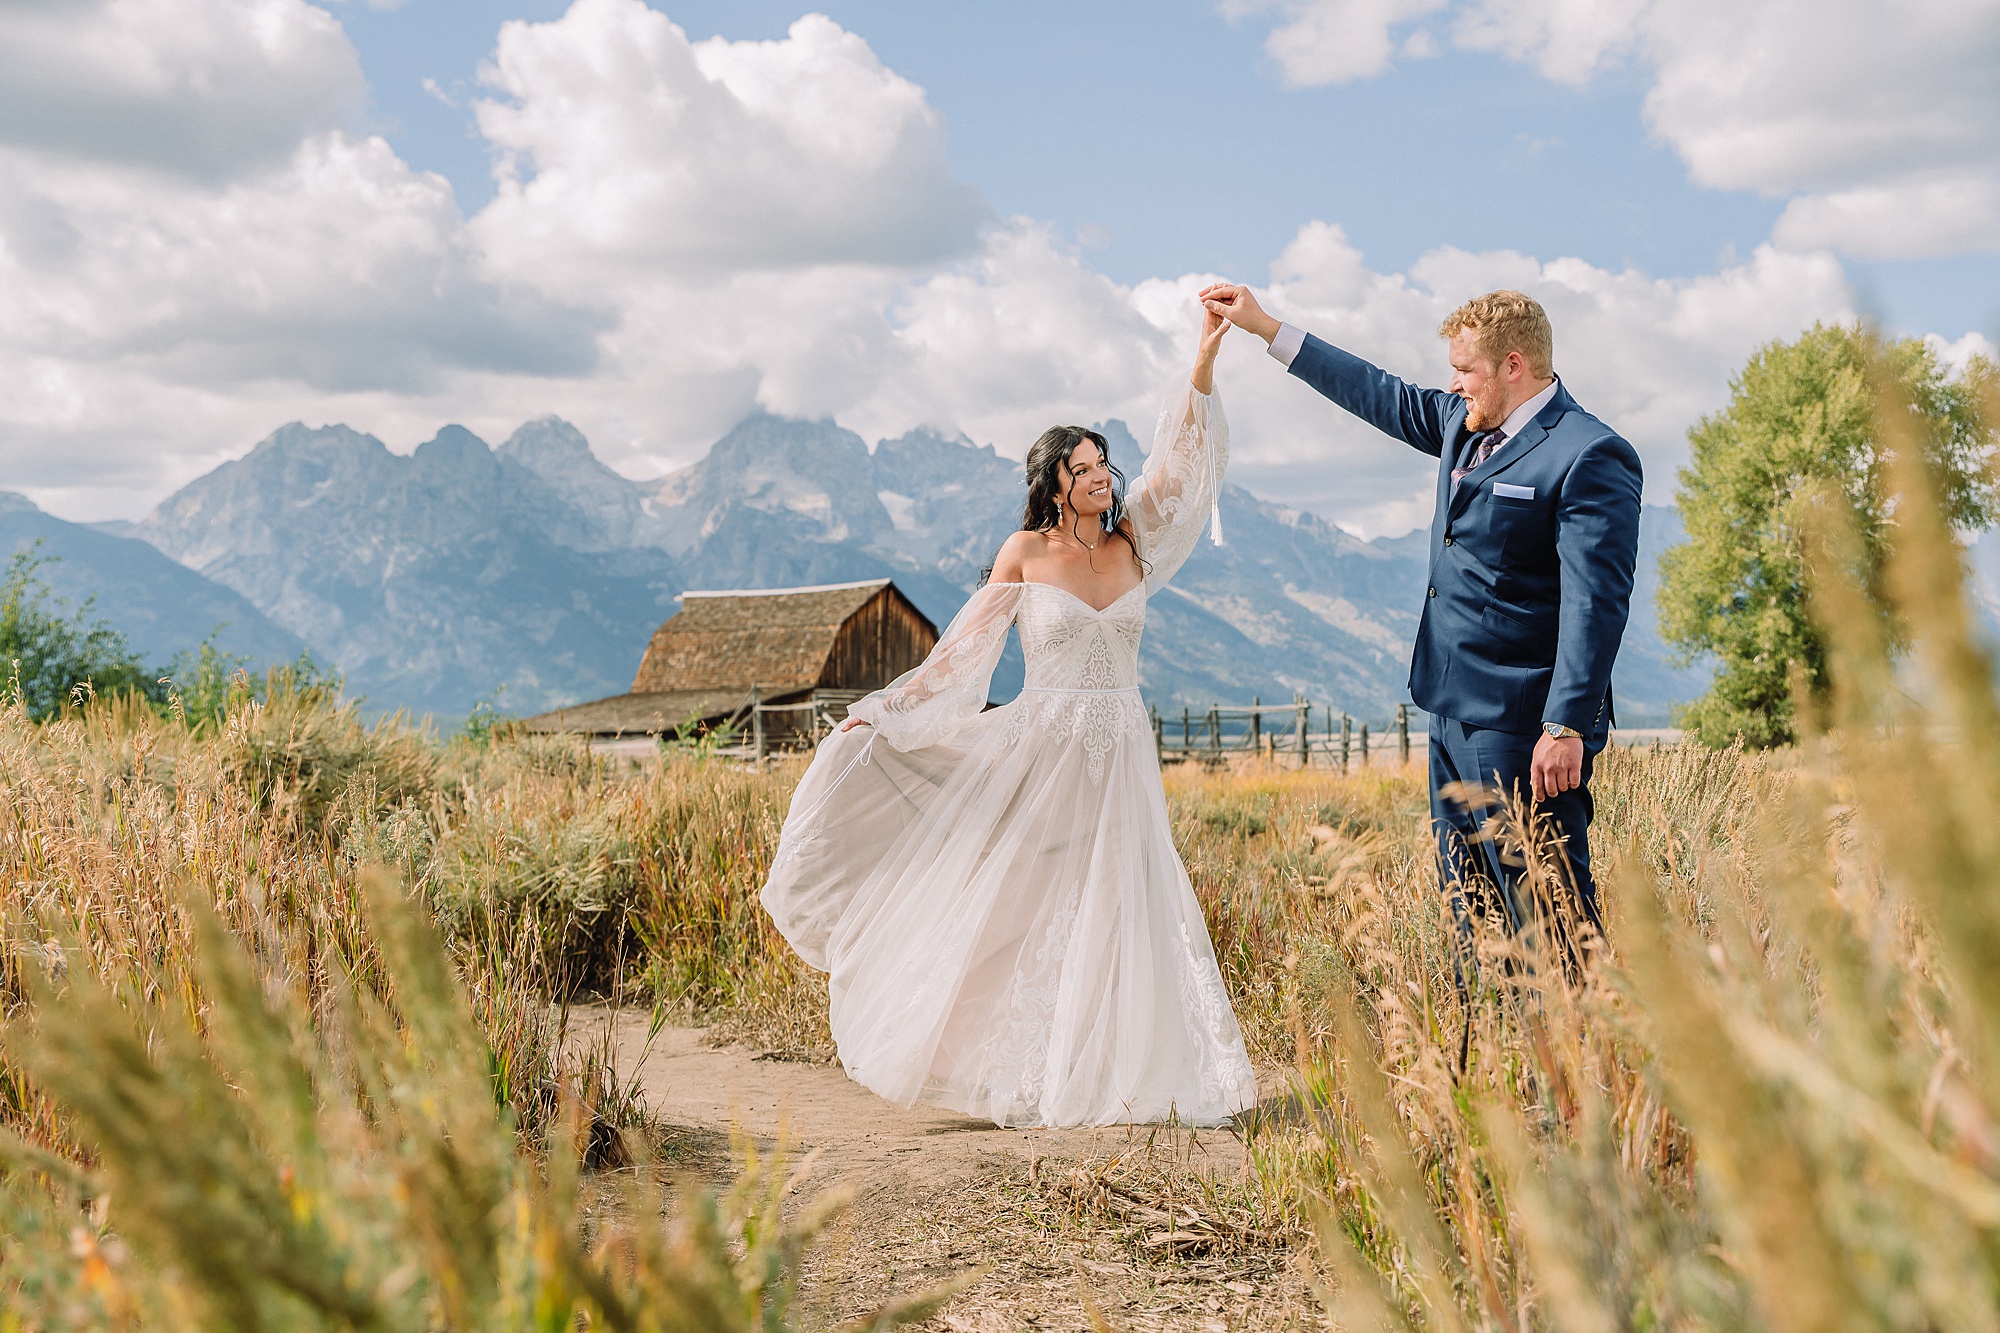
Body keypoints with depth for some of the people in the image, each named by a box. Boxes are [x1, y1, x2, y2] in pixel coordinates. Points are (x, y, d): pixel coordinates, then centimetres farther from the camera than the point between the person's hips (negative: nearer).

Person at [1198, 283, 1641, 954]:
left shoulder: (1590, 456, -13)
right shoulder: (1464, 424, 13)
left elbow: (1596, 602, -18)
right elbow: (1386, 397, 26)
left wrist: (1567, 728, -23)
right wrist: (1265, 326, 27)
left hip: (1522, 727, -9)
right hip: (1455, 713, 9)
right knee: (1468, 907, 13)